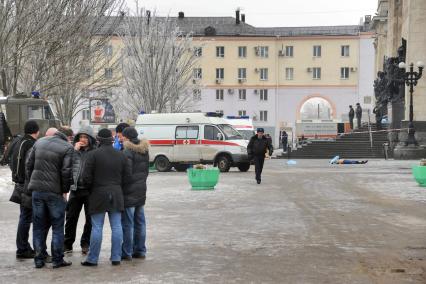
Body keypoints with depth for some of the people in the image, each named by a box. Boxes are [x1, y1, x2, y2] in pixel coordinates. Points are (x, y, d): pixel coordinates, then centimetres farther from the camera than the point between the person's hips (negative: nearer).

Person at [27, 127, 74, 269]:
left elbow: (29, 165, 9)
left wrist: (33, 182, 15)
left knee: (38, 226, 12)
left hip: (36, 190, 5)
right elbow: (66, 171, -14)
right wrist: (65, 190, -3)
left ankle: (38, 259, 14)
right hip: (55, 192, -5)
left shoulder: (39, 142, 8)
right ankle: (57, 259, 8)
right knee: (57, 226, 6)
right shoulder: (67, 148, -9)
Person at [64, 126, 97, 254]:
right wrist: (75, 150, -10)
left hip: (90, 190, -2)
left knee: (90, 219, 7)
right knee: (71, 217, 7)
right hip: (76, 188, 2)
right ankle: (67, 244, 18)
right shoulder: (74, 150, 6)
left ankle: (86, 243, 22)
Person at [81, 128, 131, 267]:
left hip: (98, 194, -3)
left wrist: (90, 188, 9)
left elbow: (86, 177, -9)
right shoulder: (121, 155, 6)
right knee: (116, 226, 6)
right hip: (116, 195, 4)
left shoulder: (93, 154, -8)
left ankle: (92, 259, 4)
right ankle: (116, 258, 9)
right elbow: (127, 177, 6)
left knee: (97, 227, 0)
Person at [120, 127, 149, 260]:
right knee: (140, 222, 13)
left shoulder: (128, 152, -15)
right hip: (141, 189, 8)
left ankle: (126, 252, 0)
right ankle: (140, 250, 18)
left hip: (129, 191, -8)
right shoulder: (144, 150, 10)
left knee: (127, 223, -3)